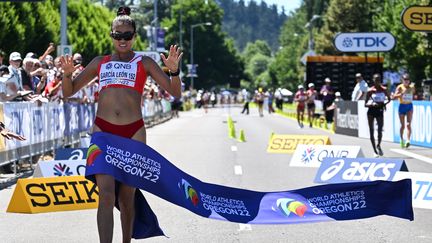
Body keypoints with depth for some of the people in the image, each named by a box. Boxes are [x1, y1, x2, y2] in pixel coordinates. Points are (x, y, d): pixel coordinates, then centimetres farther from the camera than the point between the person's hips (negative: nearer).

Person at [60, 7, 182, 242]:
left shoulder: (144, 63, 11)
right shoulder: (99, 62, 16)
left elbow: (175, 92, 5)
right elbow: (68, 92, 21)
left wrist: (174, 70, -14)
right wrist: (67, 73, 0)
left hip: (133, 132, 0)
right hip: (103, 130, 0)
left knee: (127, 196, 6)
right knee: (106, 194, -13)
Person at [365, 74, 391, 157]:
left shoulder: (384, 90, 1)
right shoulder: (370, 91, -3)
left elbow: (389, 99, 16)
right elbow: (365, 104, -1)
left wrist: (384, 103, -4)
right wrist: (372, 104, -20)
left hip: (380, 111, 1)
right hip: (371, 111, -1)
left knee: (380, 130, -11)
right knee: (371, 131, 1)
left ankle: (378, 145, 17)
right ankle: (375, 150, 10)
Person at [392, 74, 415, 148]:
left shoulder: (412, 87, 4)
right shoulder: (400, 87, -6)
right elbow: (394, 96, -18)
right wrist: (402, 93, -28)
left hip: (409, 106, 1)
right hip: (402, 106, -1)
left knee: (408, 124, -14)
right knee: (402, 125, 7)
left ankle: (408, 141, -25)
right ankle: (402, 140, 28)